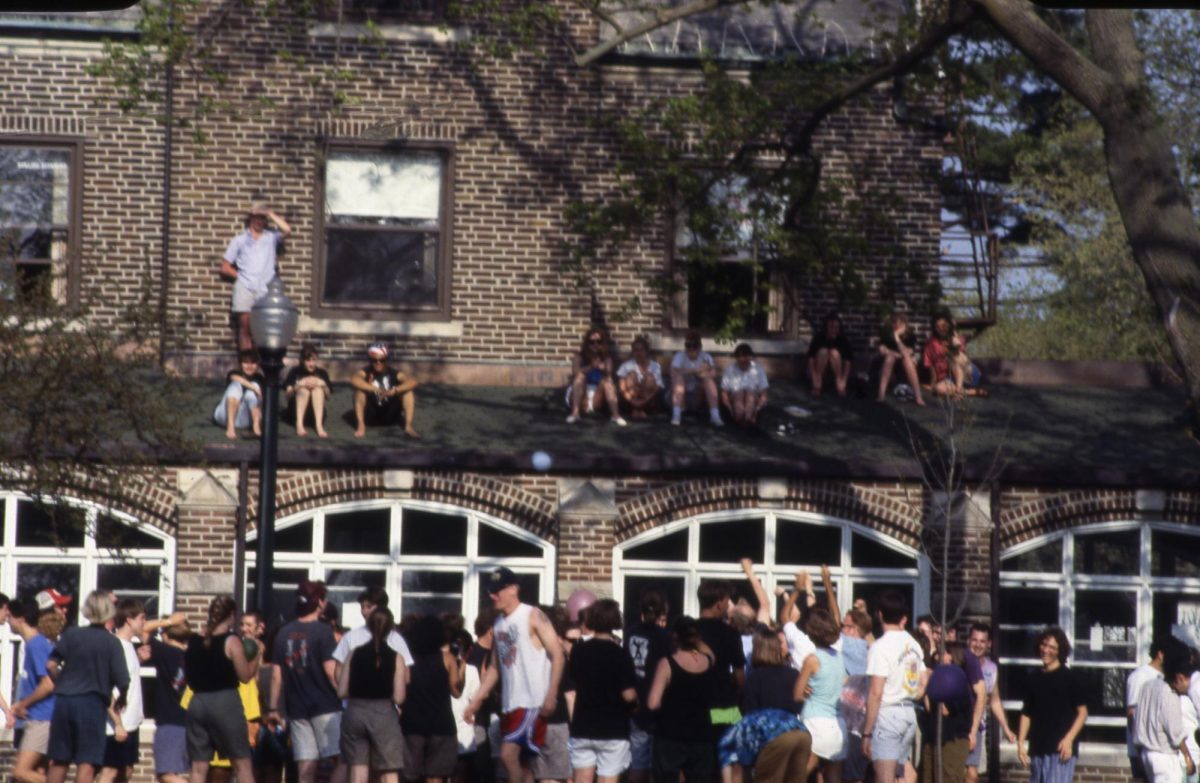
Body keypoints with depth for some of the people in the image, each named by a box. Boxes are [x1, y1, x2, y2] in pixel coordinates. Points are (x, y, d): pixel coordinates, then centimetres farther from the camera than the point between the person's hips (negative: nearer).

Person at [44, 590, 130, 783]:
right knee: (87, 763, -3)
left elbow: (51, 665, -1)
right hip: (92, 702, -4)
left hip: (64, 702, 4)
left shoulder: (71, 635, 5)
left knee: (59, 761, 13)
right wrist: (120, 699, 11)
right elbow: (122, 680, -10)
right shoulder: (112, 642, -4)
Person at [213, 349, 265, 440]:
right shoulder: (234, 373, 0)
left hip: (244, 420, 1)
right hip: (225, 417, -1)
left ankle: (256, 427, -32)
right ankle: (230, 427, -40)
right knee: (236, 385, -24)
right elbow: (236, 378, -24)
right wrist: (255, 388, -34)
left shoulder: (260, 379, 7)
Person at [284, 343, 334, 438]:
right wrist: (300, 385, -25)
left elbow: (328, 396, 0)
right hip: (295, 411, -1)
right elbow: (288, 393, -9)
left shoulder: (321, 373, 6)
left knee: (318, 388, -24)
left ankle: (319, 426, -40)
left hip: (315, 413, 1)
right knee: (304, 389, -26)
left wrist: (321, 384, -19)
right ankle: (299, 425, -38)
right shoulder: (295, 372, 2)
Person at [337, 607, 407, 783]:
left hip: (355, 713, 3)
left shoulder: (355, 654, 2)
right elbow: (399, 698, -9)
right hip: (384, 715, -2)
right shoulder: (395, 658, -5)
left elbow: (342, 691, 2)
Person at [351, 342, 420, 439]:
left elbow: (413, 382, -22)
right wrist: (375, 390, -44)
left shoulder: (393, 374, -5)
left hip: (390, 416, 1)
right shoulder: (366, 372, -10)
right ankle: (361, 425, -23)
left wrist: (394, 390, -39)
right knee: (359, 390, -24)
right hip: (371, 416, -1)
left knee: (408, 391, -16)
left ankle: (408, 426, -20)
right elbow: (354, 380, -34)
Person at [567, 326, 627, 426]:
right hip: (579, 396, -1)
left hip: (597, 399, 1)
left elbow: (609, 375, -15)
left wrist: (604, 369, -38)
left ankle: (616, 415, -41)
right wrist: (591, 367, -37)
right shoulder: (579, 357, 0)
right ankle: (575, 413, -39)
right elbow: (575, 373, -19)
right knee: (580, 376, -24)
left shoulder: (606, 359, 3)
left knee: (606, 381, -24)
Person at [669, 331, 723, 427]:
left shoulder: (706, 357, -3)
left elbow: (713, 373, -17)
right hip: (683, 395, -1)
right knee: (679, 379, -28)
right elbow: (674, 374, -27)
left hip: (699, 396, 2)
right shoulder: (679, 356, -9)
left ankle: (715, 416, -29)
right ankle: (676, 415, -35)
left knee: (709, 379, -22)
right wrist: (695, 370, -31)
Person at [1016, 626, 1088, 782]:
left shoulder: (1069, 678, -1)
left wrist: (1069, 739, -12)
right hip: (1038, 749, 5)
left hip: (1061, 750, -5)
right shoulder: (1033, 679, 12)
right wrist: (1020, 743, 6)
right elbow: (1026, 714, 16)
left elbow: (1082, 712, -1)